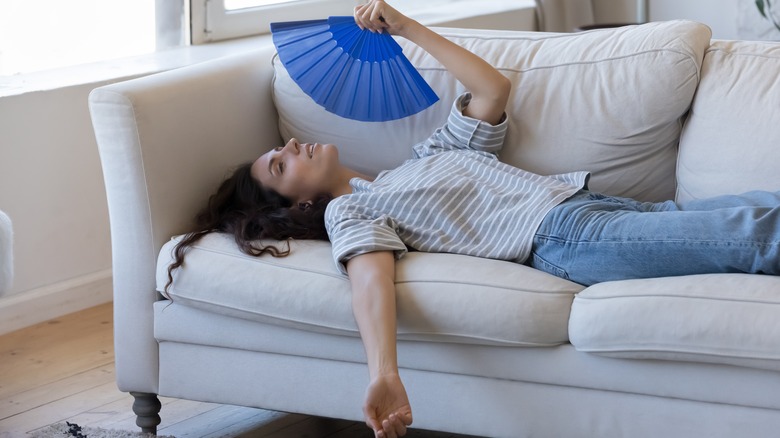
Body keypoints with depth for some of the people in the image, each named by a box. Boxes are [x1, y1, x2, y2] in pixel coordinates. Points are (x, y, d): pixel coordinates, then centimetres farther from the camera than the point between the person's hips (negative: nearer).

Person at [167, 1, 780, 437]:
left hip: (585, 197, 8)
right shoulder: (349, 210, 6)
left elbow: (493, 89, 29)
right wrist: (384, 375, -35)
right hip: (563, 237, -7)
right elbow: (370, 275, -14)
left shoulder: (431, 154, 30)